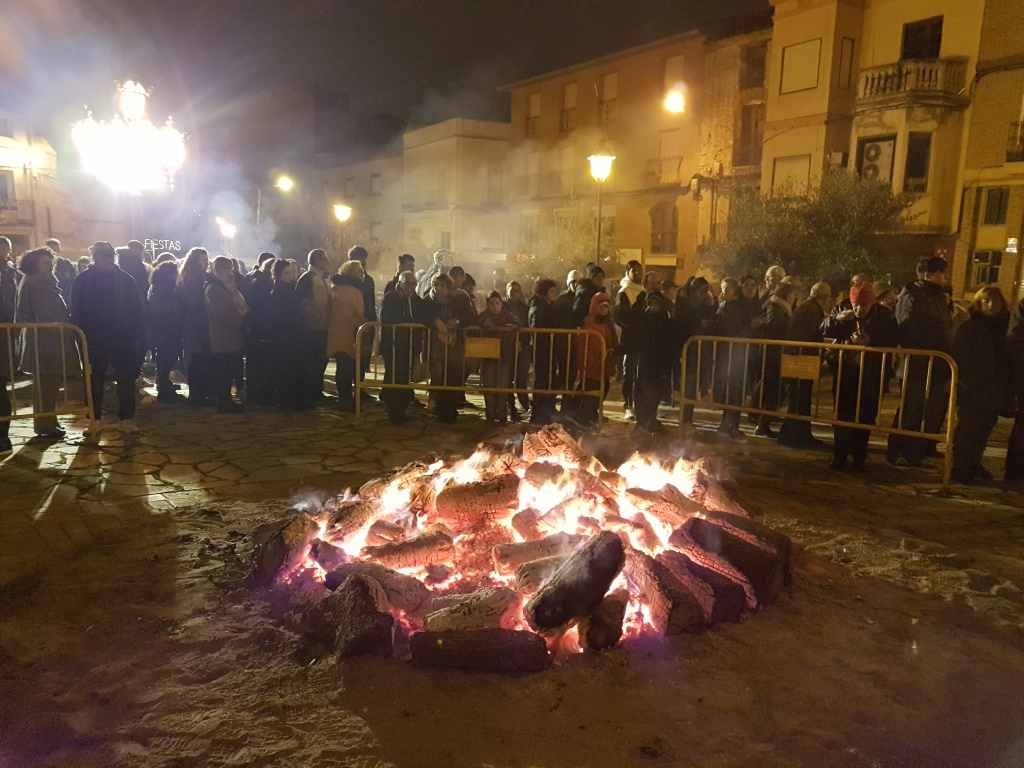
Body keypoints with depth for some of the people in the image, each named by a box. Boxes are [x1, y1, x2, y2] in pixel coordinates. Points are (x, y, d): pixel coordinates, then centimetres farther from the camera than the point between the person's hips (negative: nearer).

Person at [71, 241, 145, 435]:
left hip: (123, 339, 0)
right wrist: (81, 337, -6)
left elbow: (138, 310, 1)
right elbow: (77, 311, 1)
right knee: (95, 381, 8)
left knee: (126, 379, 2)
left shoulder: (125, 279, 0)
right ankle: (94, 419, 17)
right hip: (94, 340, 0)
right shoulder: (83, 281, -1)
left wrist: (136, 335, -6)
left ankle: (127, 419, 10)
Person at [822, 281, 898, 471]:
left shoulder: (885, 317, -4)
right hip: (845, 372, 1)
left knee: (865, 417, 6)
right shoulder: (845, 313, 1)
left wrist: (870, 342, -24)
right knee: (842, 415, 3)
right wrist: (837, 320, -19)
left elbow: (892, 342, -8)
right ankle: (839, 456, 12)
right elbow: (826, 330, 0)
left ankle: (859, 457, 18)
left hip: (870, 376, -1)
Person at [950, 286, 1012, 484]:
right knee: (967, 428, -2)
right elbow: (959, 354, -10)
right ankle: (960, 467, 5)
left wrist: (1008, 389, 8)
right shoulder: (970, 327, -5)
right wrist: (962, 380, -20)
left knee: (984, 429, 11)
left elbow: (1009, 357, 14)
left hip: (994, 390, 5)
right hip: (973, 389, -5)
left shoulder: (1005, 327, 10)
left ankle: (973, 463, 23)